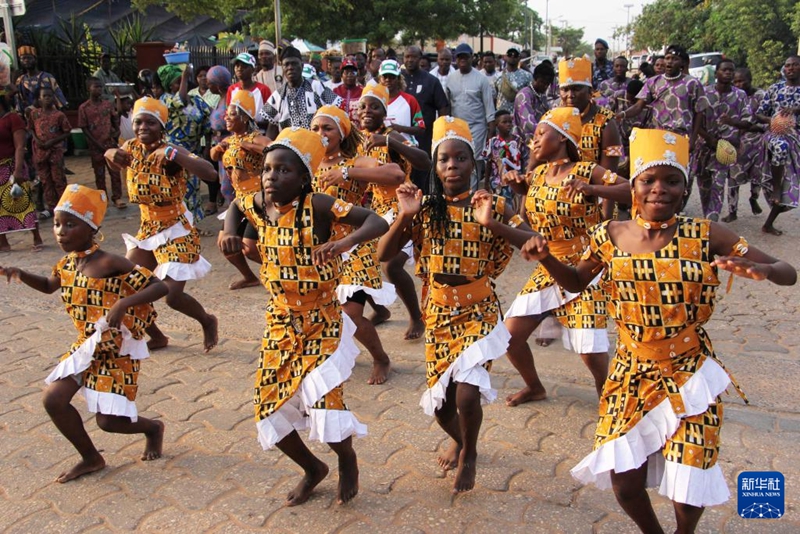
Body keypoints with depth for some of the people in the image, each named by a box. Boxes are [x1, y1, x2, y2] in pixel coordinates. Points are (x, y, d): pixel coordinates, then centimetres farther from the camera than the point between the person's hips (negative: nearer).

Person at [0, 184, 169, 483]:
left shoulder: (109, 263, -22)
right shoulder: (67, 263, 2)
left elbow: (160, 287, -25)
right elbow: (49, 286, 26)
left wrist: (123, 303, -38)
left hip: (117, 350, -7)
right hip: (86, 346, 7)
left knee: (108, 420, -7)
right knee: (54, 399, -4)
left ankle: (153, 428, 29)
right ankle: (91, 458, 19)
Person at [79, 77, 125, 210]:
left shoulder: (108, 104, 3)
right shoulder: (84, 108, -5)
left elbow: (115, 119, 15)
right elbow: (84, 128, -5)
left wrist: (117, 131, -5)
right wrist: (97, 144, -11)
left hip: (111, 143, 2)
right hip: (96, 146, -2)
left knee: (115, 172, 1)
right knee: (99, 174, 7)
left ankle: (117, 198, 8)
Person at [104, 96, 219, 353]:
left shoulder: (172, 152, -19)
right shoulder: (132, 148, -1)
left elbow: (210, 173, -35)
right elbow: (117, 162, 22)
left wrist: (173, 155, -42)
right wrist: (112, 154, -1)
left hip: (176, 232, -7)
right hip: (147, 229, 7)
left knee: (171, 295, -13)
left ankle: (208, 321, 20)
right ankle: (157, 337, 29)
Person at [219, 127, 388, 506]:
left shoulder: (317, 206, -19)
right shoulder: (260, 205, -2)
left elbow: (378, 222, -26)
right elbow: (234, 205, 23)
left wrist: (344, 242, -43)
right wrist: (230, 234, 3)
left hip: (321, 324, -6)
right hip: (280, 326, 6)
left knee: (324, 402, -14)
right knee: (269, 409, 8)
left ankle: (347, 460, 23)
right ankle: (312, 468, 37)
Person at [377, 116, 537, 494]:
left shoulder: (490, 206, -7)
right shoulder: (424, 209, -2)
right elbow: (383, 254, -6)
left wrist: (493, 224, -30)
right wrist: (404, 217, -20)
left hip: (478, 314, -3)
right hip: (437, 317, 3)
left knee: (467, 394, -19)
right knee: (439, 403, 10)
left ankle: (469, 453, 16)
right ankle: (458, 440, 48)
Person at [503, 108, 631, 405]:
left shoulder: (587, 171, -12)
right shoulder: (537, 174, 6)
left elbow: (632, 193, -23)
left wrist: (591, 189, -36)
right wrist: (517, 184, 7)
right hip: (547, 271, 6)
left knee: (590, 350, -10)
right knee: (510, 335, 2)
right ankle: (535, 387, 29)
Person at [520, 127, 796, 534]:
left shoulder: (705, 235, -11)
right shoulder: (610, 236, -5)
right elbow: (576, 282, 11)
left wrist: (759, 270, -32)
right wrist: (545, 258, -8)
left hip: (689, 374, -2)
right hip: (631, 374, 2)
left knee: (688, 488, 2)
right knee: (625, 483, 5)